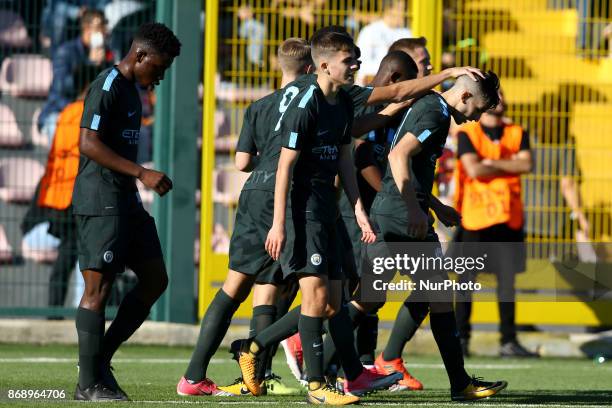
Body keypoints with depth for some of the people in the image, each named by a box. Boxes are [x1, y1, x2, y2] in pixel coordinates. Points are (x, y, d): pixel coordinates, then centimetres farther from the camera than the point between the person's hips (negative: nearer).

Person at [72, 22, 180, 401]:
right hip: (100, 202, -10)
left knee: (155, 280, 7)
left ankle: (101, 358, 13)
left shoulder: (132, 89, 18)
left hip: (126, 200, 10)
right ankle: (89, 382, -2)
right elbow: (89, 144, -20)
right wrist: (142, 173, -22)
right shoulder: (107, 87, -12)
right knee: (99, 287, -7)